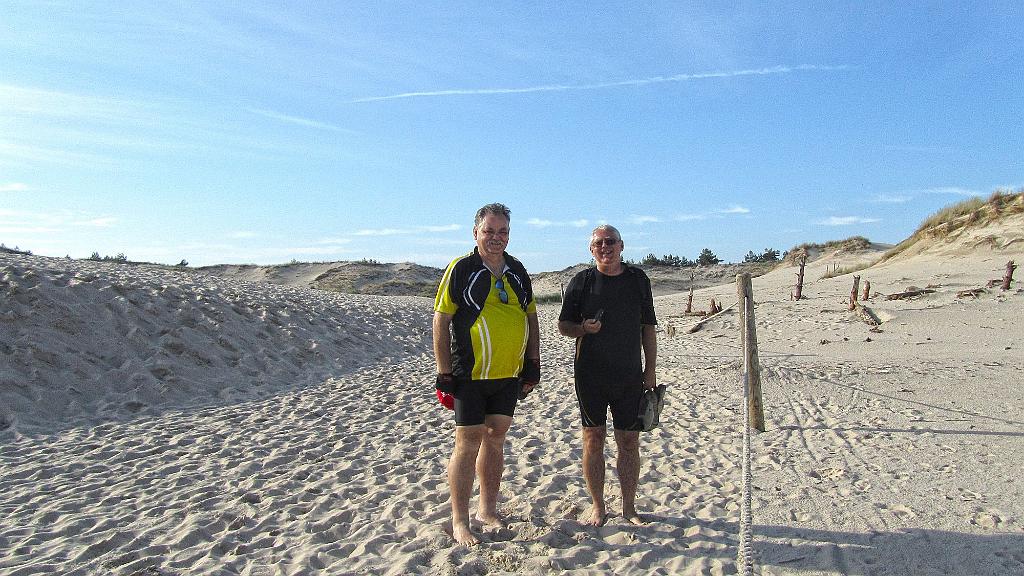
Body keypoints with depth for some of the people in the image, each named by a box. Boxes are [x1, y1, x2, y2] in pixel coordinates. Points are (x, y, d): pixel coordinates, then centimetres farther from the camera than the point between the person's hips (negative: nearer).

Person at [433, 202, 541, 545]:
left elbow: (531, 317, 16)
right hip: (470, 376, -5)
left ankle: (488, 510, 27)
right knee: (468, 443, 0)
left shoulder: (517, 272, 10)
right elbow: (441, 321, -8)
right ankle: (459, 521, 13)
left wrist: (533, 364, 10)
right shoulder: (460, 269, -6)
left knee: (495, 439, 13)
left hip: (509, 376, 5)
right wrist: (444, 373, -12)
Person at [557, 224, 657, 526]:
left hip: (629, 376, 1)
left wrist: (650, 369, 7)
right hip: (590, 374, -1)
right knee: (593, 440, 4)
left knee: (629, 443, 7)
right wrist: (583, 328, -16)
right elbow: (563, 325, 5)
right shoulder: (581, 281, 1)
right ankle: (598, 507, 20)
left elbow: (648, 328, 10)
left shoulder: (638, 279, 6)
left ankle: (629, 507, 23)